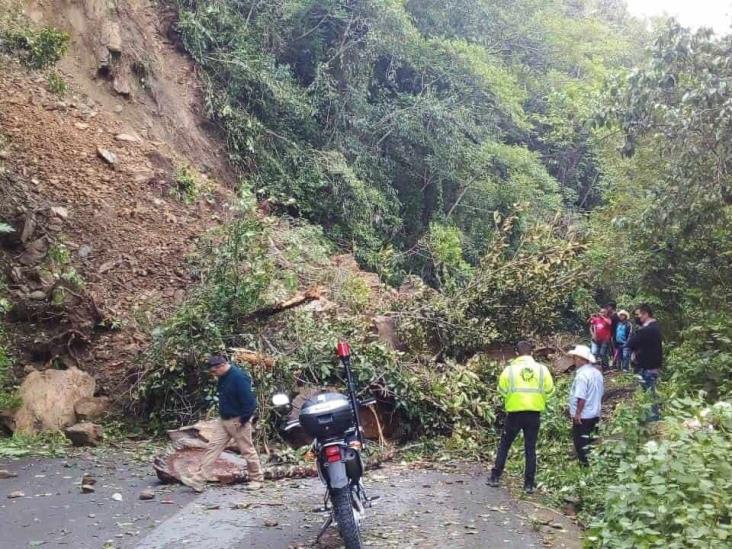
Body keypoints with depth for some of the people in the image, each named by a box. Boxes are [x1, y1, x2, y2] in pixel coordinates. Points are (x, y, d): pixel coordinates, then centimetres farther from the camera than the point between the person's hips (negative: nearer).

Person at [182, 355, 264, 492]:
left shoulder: (238, 377, -23)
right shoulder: (223, 378, 5)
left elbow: (249, 401, -23)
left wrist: (243, 420, -18)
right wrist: (222, 413, 16)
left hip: (238, 421, -9)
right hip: (224, 420, 9)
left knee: (247, 450, 4)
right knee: (212, 447, 3)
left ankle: (257, 479, 21)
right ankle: (198, 481, 3)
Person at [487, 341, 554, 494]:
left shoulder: (510, 369, -5)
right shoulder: (542, 369, -2)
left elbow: (502, 390, -1)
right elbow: (549, 390, 0)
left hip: (514, 412, -1)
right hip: (534, 413, 1)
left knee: (504, 445, 14)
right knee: (530, 448, 9)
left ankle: (495, 477, 16)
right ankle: (529, 484, 11)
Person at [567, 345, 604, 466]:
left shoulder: (582, 375, -22)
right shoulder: (597, 372, 6)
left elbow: (581, 398, -27)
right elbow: (601, 393, 15)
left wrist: (577, 413, -18)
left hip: (582, 416, -9)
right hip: (595, 414, 9)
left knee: (581, 443, 3)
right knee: (590, 441, 18)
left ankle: (585, 464, 7)